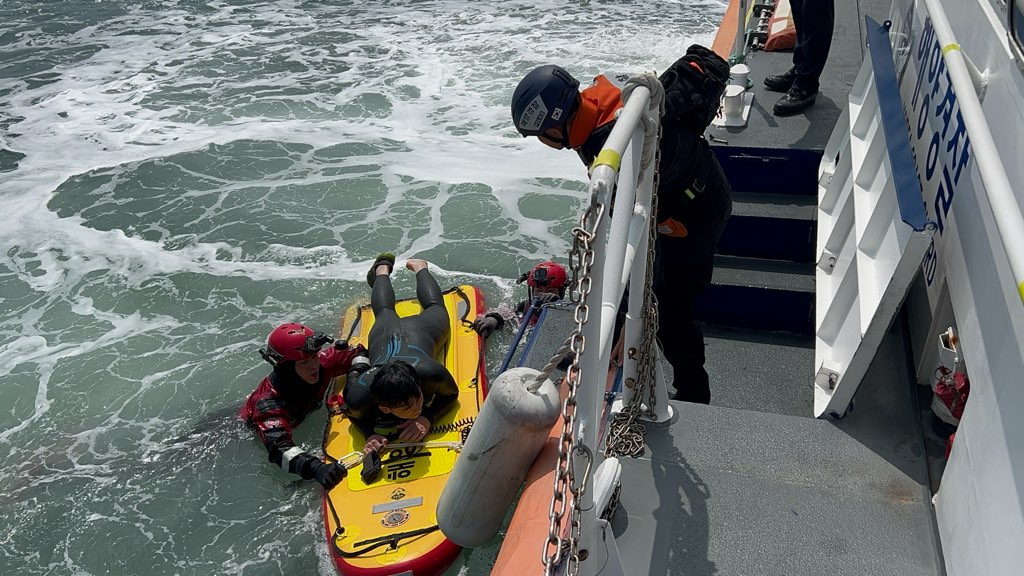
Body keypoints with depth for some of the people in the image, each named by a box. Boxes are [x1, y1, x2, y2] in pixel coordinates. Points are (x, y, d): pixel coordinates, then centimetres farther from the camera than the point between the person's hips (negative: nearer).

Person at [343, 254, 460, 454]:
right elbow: (354, 413, -20)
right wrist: (370, 434, -41)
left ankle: (420, 268, 60)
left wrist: (427, 418, -44)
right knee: (384, 313, 39)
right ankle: (382, 269, 65)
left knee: (435, 308, 37)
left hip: (422, 330, -1)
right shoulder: (360, 397, -46)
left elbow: (452, 394, -26)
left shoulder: (431, 374, -50)